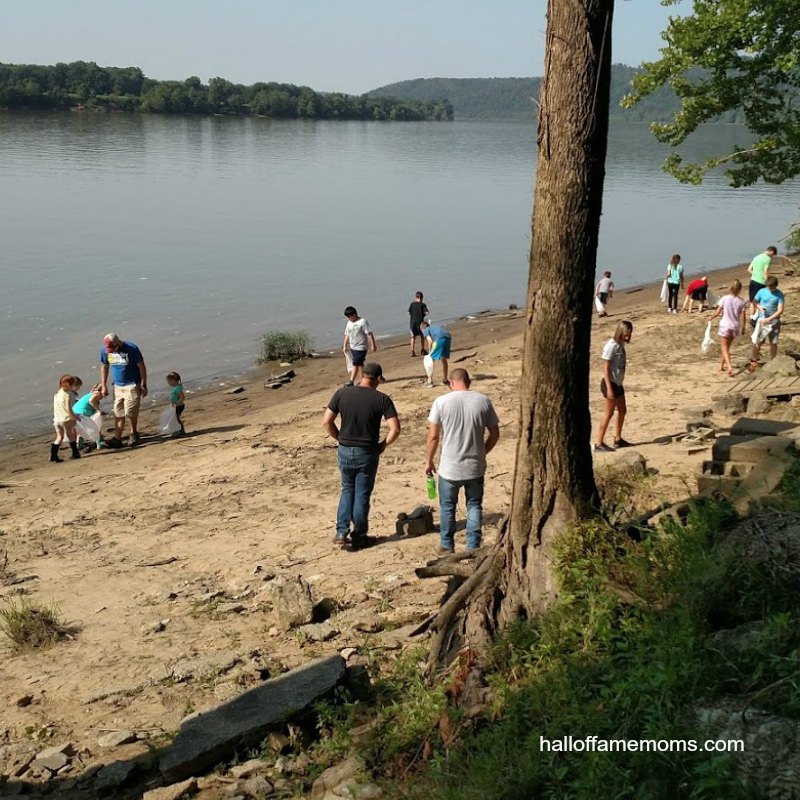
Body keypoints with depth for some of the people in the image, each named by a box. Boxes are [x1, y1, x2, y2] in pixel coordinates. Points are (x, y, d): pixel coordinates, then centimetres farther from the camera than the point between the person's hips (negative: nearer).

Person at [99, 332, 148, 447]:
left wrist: (143, 385, -8)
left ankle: (134, 434, 14)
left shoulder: (131, 349, -16)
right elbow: (104, 367, 11)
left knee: (130, 412, -8)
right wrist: (103, 386, 10)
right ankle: (117, 439, 3)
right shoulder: (105, 350, -3)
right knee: (118, 414, 2)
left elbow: (141, 366, -9)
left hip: (132, 385, -5)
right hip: (117, 386, 5)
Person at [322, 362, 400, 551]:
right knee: (362, 495, 11)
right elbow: (395, 429, -16)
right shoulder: (382, 399, -10)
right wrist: (383, 444, 0)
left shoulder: (342, 393, -4)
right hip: (367, 453, -2)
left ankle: (341, 533, 12)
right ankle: (359, 537, 20)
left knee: (347, 490, 20)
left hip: (345, 451, 2)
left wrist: (340, 439, 9)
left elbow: (326, 422, -4)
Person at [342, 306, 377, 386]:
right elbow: (347, 335, 14)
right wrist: (344, 346, 11)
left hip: (360, 347, -7)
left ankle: (351, 382, -10)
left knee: (355, 364, -10)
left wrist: (373, 345, -16)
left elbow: (369, 334, -14)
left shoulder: (362, 322, -13)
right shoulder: (349, 323, 8)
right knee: (359, 364, 12)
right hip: (353, 347, 7)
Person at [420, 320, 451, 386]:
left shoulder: (425, 330, 19)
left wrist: (429, 351, 15)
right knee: (444, 359, 23)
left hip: (439, 339, -6)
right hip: (447, 336, 6)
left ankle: (430, 381, 5)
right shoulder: (434, 327, 38)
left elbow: (430, 341, 1)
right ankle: (445, 380, 34)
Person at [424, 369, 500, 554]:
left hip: (449, 468, -1)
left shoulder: (441, 402, -9)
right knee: (474, 506, 16)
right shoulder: (483, 401, -4)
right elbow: (495, 434, 2)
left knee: (447, 507, 17)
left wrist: (428, 461, 6)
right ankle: (473, 547, 19)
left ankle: (447, 546, 28)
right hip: (476, 467, 1)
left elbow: (433, 437, -7)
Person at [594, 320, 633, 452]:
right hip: (610, 383, -9)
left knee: (622, 410, 17)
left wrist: (616, 386, 16)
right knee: (609, 413, -6)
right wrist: (609, 388, -22)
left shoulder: (620, 344, 9)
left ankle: (618, 439, 31)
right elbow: (606, 368, -19)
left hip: (618, 383, 9)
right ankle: (599, 444, -2)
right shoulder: (611, 346, -17)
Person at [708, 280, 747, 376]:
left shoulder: (724, 299, -13)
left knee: (724, 348, 3)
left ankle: (729, 366, -16)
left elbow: (717, 312, -9)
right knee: (727, 347, 21)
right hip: (735, 326, 3)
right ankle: (721, 365, 33)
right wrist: (742, 327, 9)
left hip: (725, 325, -3)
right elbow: (742, 316, -4)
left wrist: (711, 317, 11)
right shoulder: (741, 301, -7)